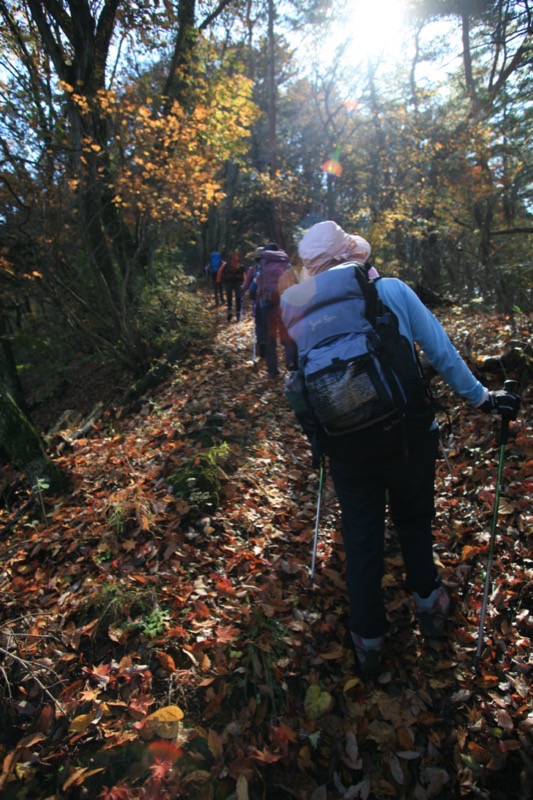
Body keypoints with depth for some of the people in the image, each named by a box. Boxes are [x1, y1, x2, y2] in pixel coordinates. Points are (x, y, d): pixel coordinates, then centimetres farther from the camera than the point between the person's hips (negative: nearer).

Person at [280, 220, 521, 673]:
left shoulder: (300, 311, -1)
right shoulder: (392, 290, -7)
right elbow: (441, 351, -4)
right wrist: (480, 397, 8)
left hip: (347, 446, 1)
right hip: (408, 435, -1)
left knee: (361, 539, 18)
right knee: (414, 520, 26)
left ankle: (368, 640, 32)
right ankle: (429, 605, 41)